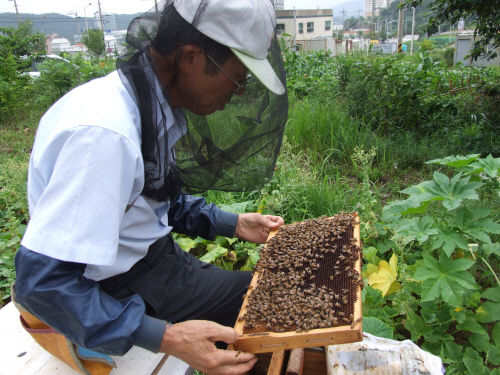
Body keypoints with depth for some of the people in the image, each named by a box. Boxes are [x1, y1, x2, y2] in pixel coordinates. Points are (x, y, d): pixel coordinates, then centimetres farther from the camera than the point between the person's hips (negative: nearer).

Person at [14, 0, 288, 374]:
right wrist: (164, 337, -32)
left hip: (157, 255, 9)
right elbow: (44, 279, -31)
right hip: (123, 288, -8)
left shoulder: (161, 103, -2)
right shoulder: (104, 130, -32)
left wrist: (233, 224, 4)